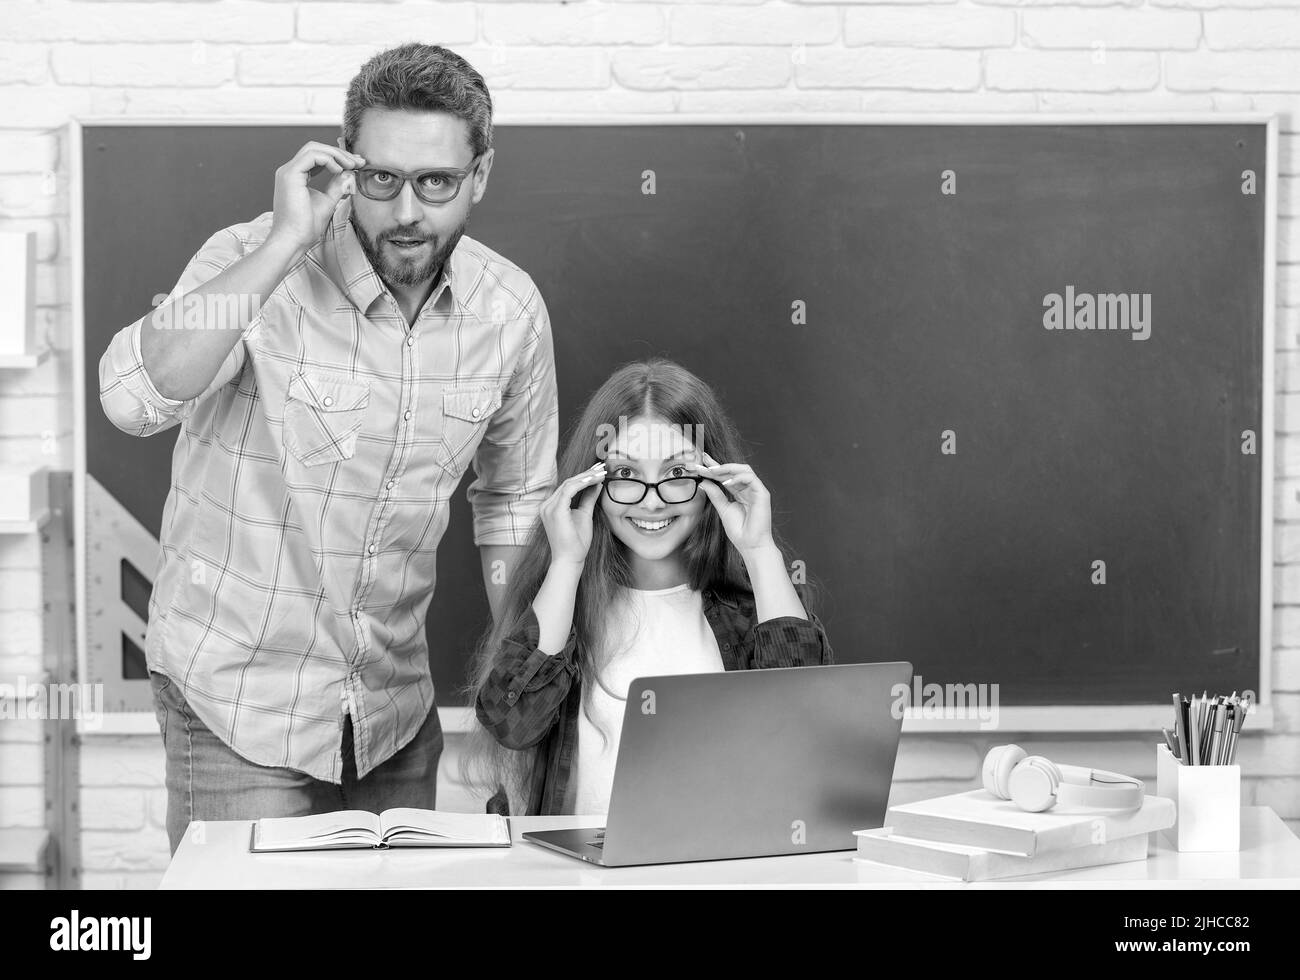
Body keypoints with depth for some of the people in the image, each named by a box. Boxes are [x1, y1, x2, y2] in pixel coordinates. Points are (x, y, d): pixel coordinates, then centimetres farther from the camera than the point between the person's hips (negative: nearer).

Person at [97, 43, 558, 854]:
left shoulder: (511, 309, -4)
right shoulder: (256, 265, -17)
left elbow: (515, 498, 11)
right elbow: (134, 399, -35)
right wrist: (285, 242, -33)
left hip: (397, 706, 5)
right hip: (240, 699, -4)